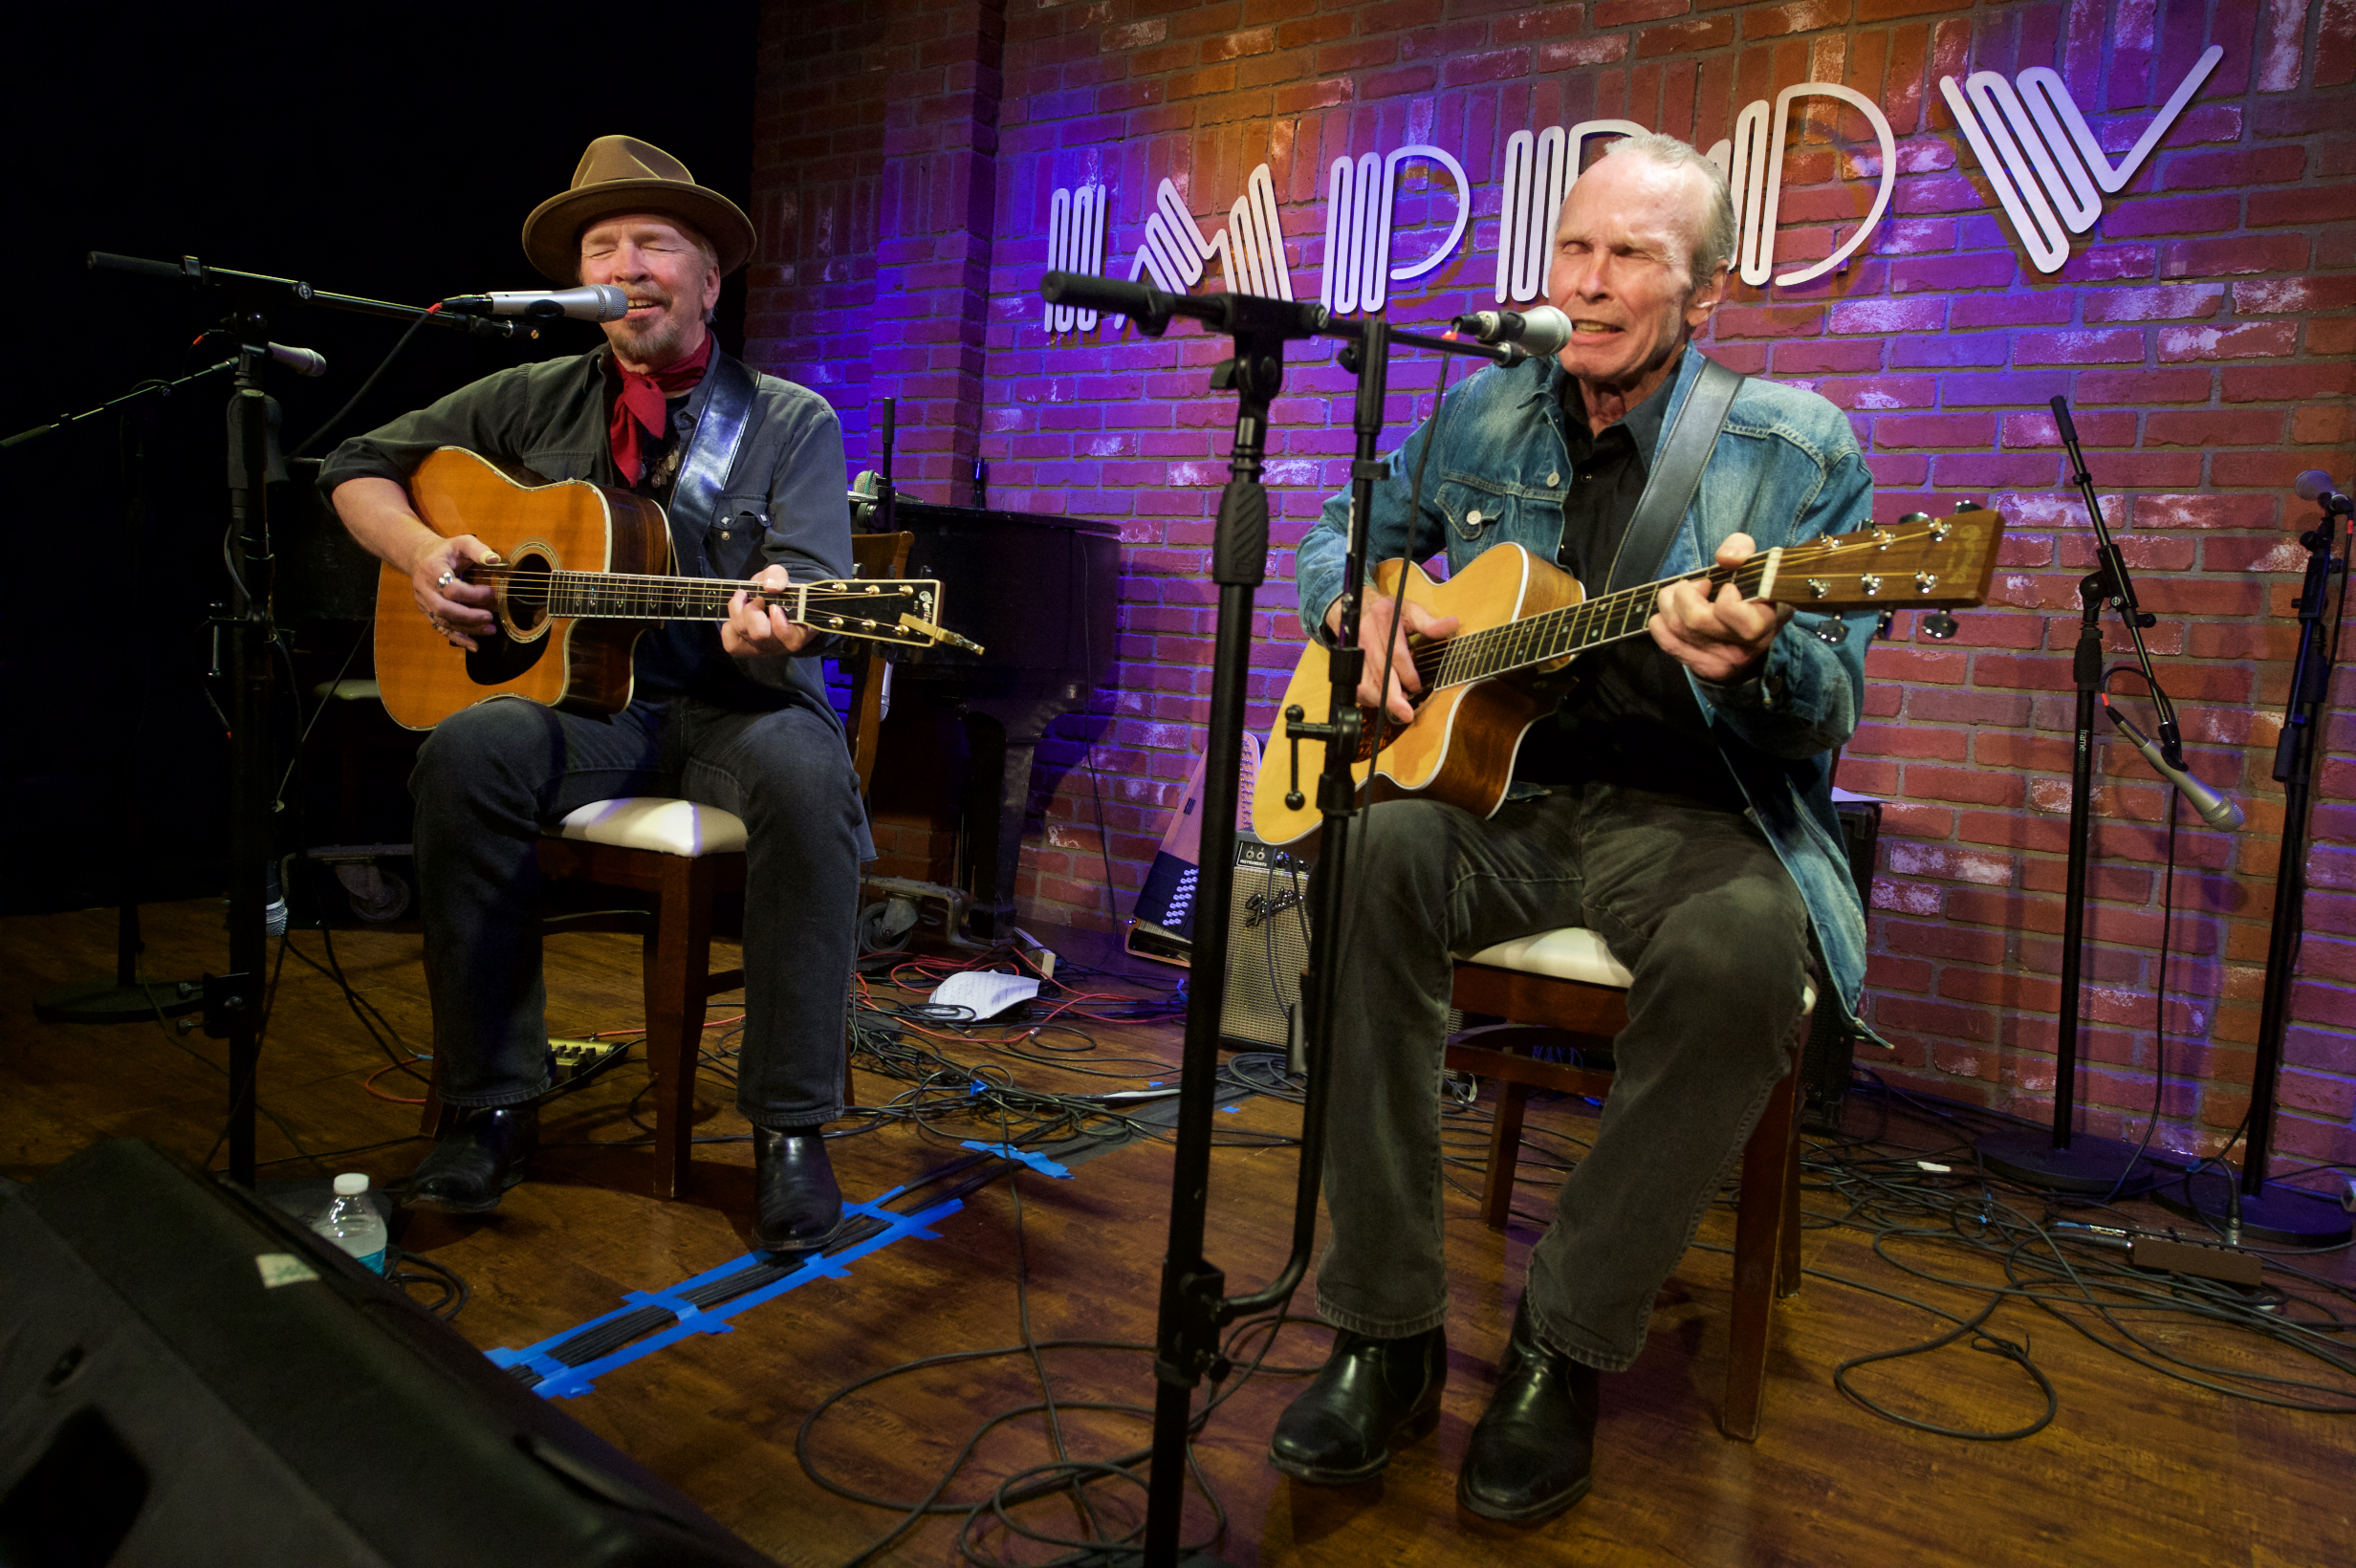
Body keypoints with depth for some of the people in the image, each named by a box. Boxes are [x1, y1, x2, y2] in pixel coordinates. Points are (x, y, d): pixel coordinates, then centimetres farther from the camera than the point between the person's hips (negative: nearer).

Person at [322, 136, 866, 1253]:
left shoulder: (792, 423, 6)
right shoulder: (535, 403, 14)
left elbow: (811, 588, -7)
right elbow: (360, 468, 21)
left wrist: (777, 614, -32)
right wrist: (420, 552, 0)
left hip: (734, 707, -2)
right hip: (581, 698, 2)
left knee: (806, 777, -36)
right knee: (469, 754, -31)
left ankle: (790, 1126, -22)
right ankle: (490, 1108, -17)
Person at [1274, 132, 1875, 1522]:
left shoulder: (1797, 447, -2)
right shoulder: (1484, 416, 10)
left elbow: (1830, 715, -8)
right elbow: (1341, 534, 23)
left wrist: (1754, 658, -32)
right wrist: (1363, 605, -1)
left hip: (1695, 819, -2)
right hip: (1503, 795, 3)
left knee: (1746, 944, -36)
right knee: (1379, 850, -31)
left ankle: (1566, 1353, -14)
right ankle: (1387, 1340, -20)